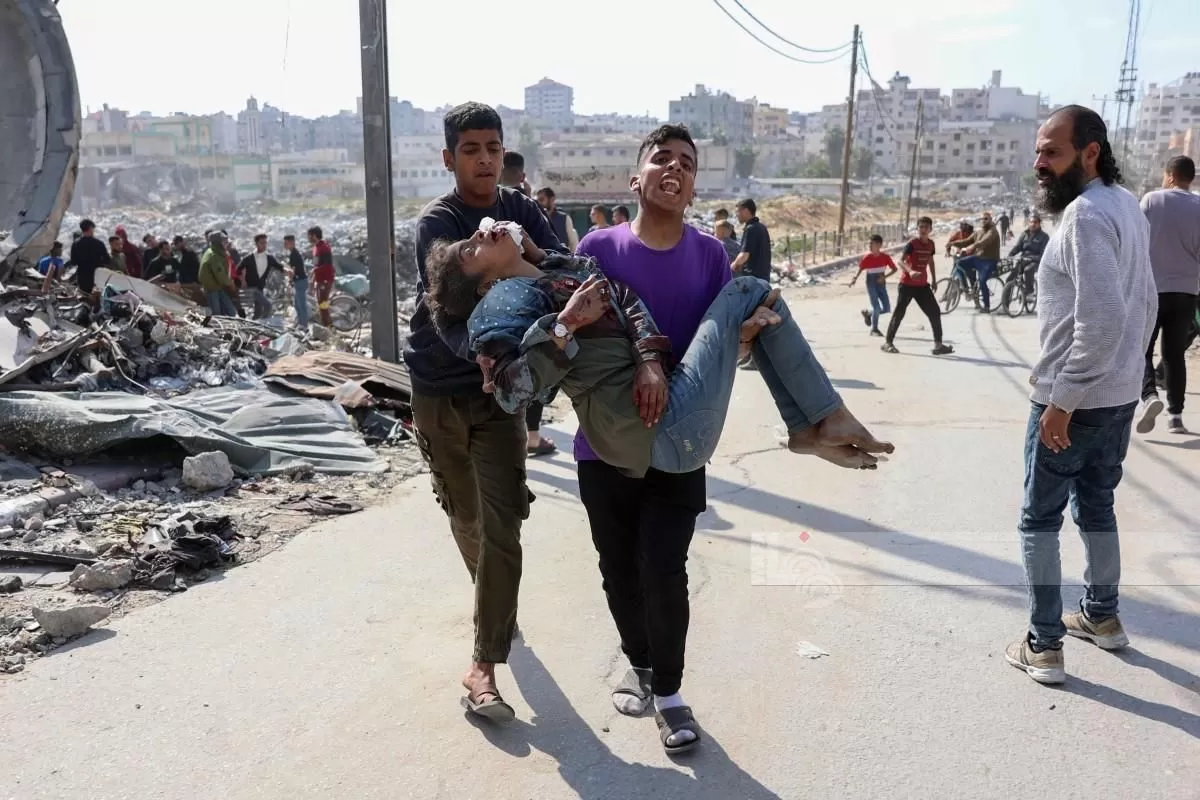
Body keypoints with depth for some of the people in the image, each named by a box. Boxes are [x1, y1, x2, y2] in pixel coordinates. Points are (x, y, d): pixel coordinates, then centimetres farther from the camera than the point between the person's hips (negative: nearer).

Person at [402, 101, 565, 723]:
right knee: (464, 517, 15)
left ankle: (483, 665, -2)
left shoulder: (522, 212, -2)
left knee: (502, 528, -8)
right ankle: (496, 608, 43)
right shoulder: (436, 223, -14)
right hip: (438, 389, -1)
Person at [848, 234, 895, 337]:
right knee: (877, 308, -10)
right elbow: (860, 269, -5)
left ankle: (868, 313, 25)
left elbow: (894, 269, 0)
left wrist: (885, 276, -14)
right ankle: (874, 329, 8)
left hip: (881, 284, 3)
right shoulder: (867, 258, -10)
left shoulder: (885, 257, -7)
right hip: (871, 285, -3)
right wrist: (854, 278, -22)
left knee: (887, 309, 1)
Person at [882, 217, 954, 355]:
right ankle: (888, 343, 8)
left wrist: (933, 279, 21)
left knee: (935, 312, 2)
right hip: (907, 284, -6)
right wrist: (910, 271, -40)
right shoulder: (912, 243, -14)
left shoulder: (931, 244, 6)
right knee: (899, 313, -1)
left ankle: (938, 344, 6)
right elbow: (900, 261, -23)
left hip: (922, 285, 6)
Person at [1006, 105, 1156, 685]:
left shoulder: (1085, 215, -21)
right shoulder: (1126, 206, 9)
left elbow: (1101, 319, -29)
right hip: (1120, 394, 9)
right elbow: (1144, 301, 16)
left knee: (1039, 519, 4)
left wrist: (1062, 400, -24)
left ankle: (1043, 647, 11)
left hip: (1075, 400, -9)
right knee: (1096, 507, 22)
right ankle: (1102, 616, 36)